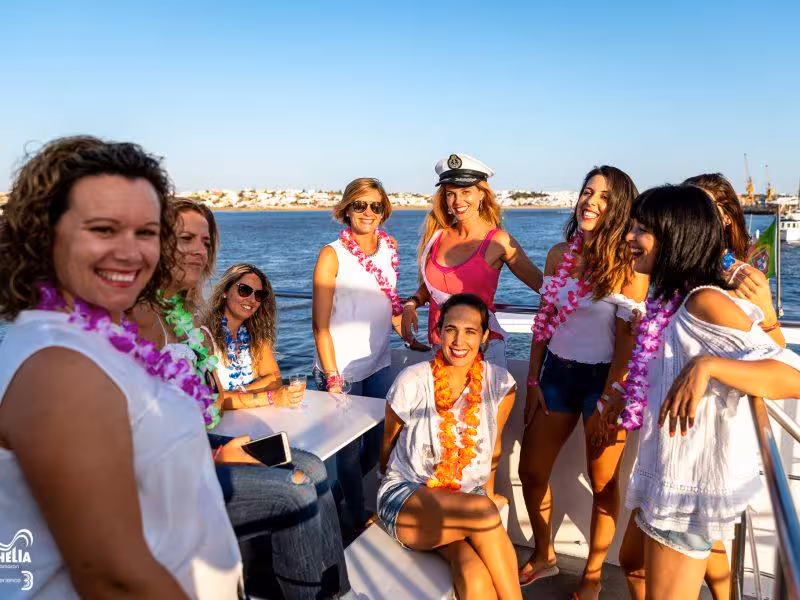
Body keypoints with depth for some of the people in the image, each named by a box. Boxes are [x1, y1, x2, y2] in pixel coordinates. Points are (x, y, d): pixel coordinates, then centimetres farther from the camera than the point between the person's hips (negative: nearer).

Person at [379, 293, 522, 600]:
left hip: (468, 501, 2)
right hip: (406, 497, -2)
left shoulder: (501, 384, -5)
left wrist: (488, 492, 20)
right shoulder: (412, 382, -13)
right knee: (482, 511, -32)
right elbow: (388, 443, 4)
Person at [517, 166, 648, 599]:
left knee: (602, 482, 11)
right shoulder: (559, 254, 2)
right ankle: (543, 556, 37)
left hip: (603, 379, -5)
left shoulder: (629, 264, -12)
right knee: (531, 471, 12)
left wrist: (608, 401, -14)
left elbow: (627, 339, -13)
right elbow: (543, 320, 7)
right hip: (557, 373, 5)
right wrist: (532, 381, 7)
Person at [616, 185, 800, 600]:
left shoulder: (704, 301, -23)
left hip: (693, 480, -9)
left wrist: (705, 366, -40)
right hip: (666, 469, 9)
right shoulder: (669, 300, 5)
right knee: (633, 564, 27)